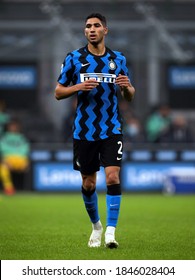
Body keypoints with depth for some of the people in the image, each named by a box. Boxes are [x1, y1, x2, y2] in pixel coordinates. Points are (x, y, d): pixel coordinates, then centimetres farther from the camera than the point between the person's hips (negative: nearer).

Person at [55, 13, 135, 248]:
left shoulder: (118, 59, 6)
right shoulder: (74, 58, 1)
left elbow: (129, 96, 12)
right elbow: (58, 92, 2)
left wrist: (127, 87, -11)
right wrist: (79, 87, -16)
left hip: (111, 130, 0)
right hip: (84, 130, 0)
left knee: (112, 177, -15)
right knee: (88, 183, 8)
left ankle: (110, 231, -14)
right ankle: (96, 226, 30)